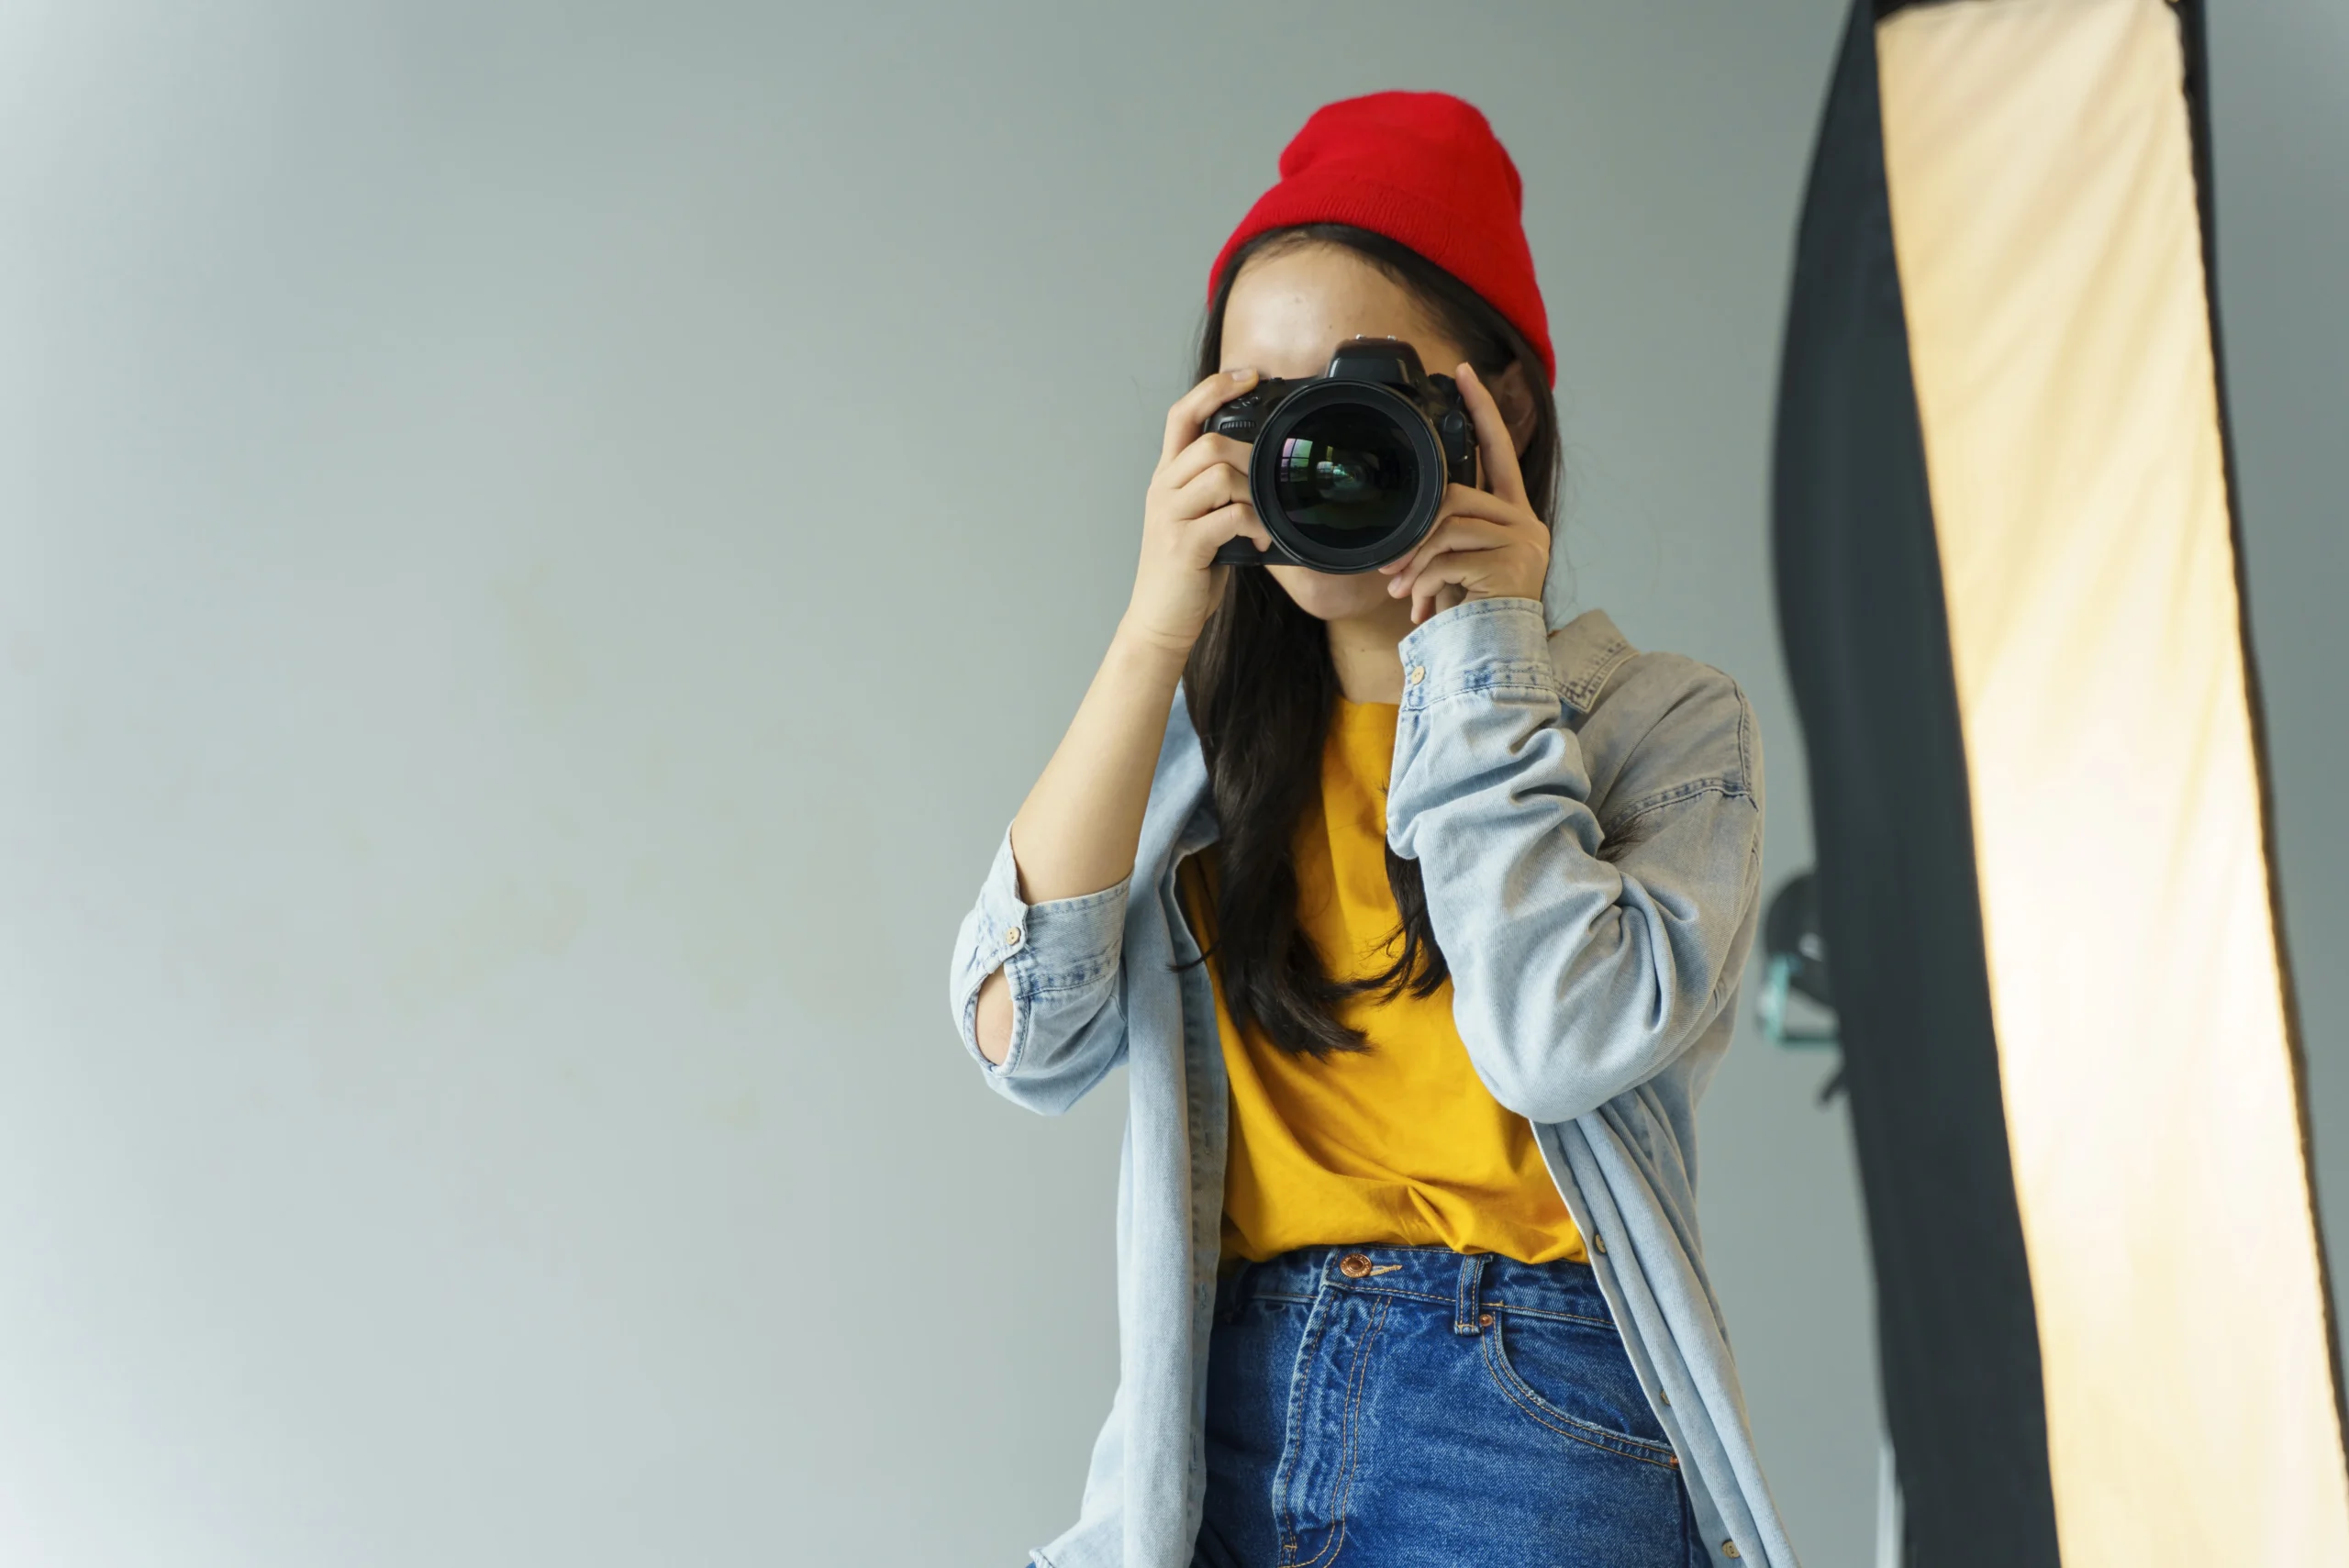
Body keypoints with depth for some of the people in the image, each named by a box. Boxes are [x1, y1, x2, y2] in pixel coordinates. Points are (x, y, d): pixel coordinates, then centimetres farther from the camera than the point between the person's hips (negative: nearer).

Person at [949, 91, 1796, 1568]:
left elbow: (1561, 1042, -16)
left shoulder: (1666, 722, 1)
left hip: (1528, 1424, -2)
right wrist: (1155, 633, -9)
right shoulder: (1203, 733, 8)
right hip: (1228, 1416, 3)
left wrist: (1484, 650, -7)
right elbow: (1024, 1034, -6)